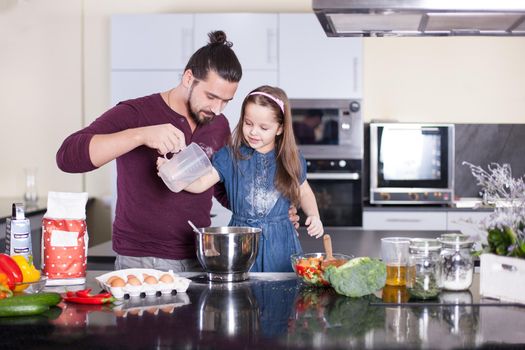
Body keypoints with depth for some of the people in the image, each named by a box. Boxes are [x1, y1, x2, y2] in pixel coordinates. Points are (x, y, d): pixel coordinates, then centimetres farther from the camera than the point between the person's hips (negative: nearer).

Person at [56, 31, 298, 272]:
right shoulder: (135, 114, -7)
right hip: (141, 262, -4)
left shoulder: (219, 126, 8)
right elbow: (67, 156, -21)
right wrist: (142, 135, -31)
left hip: (200, 262, 4)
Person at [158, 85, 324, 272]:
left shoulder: (291, 159, 3)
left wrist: (314, 215, 0)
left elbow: (304, 192, 18)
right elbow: (201, 183, -13)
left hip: (280, 243, 1)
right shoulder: (230, 156, -1)